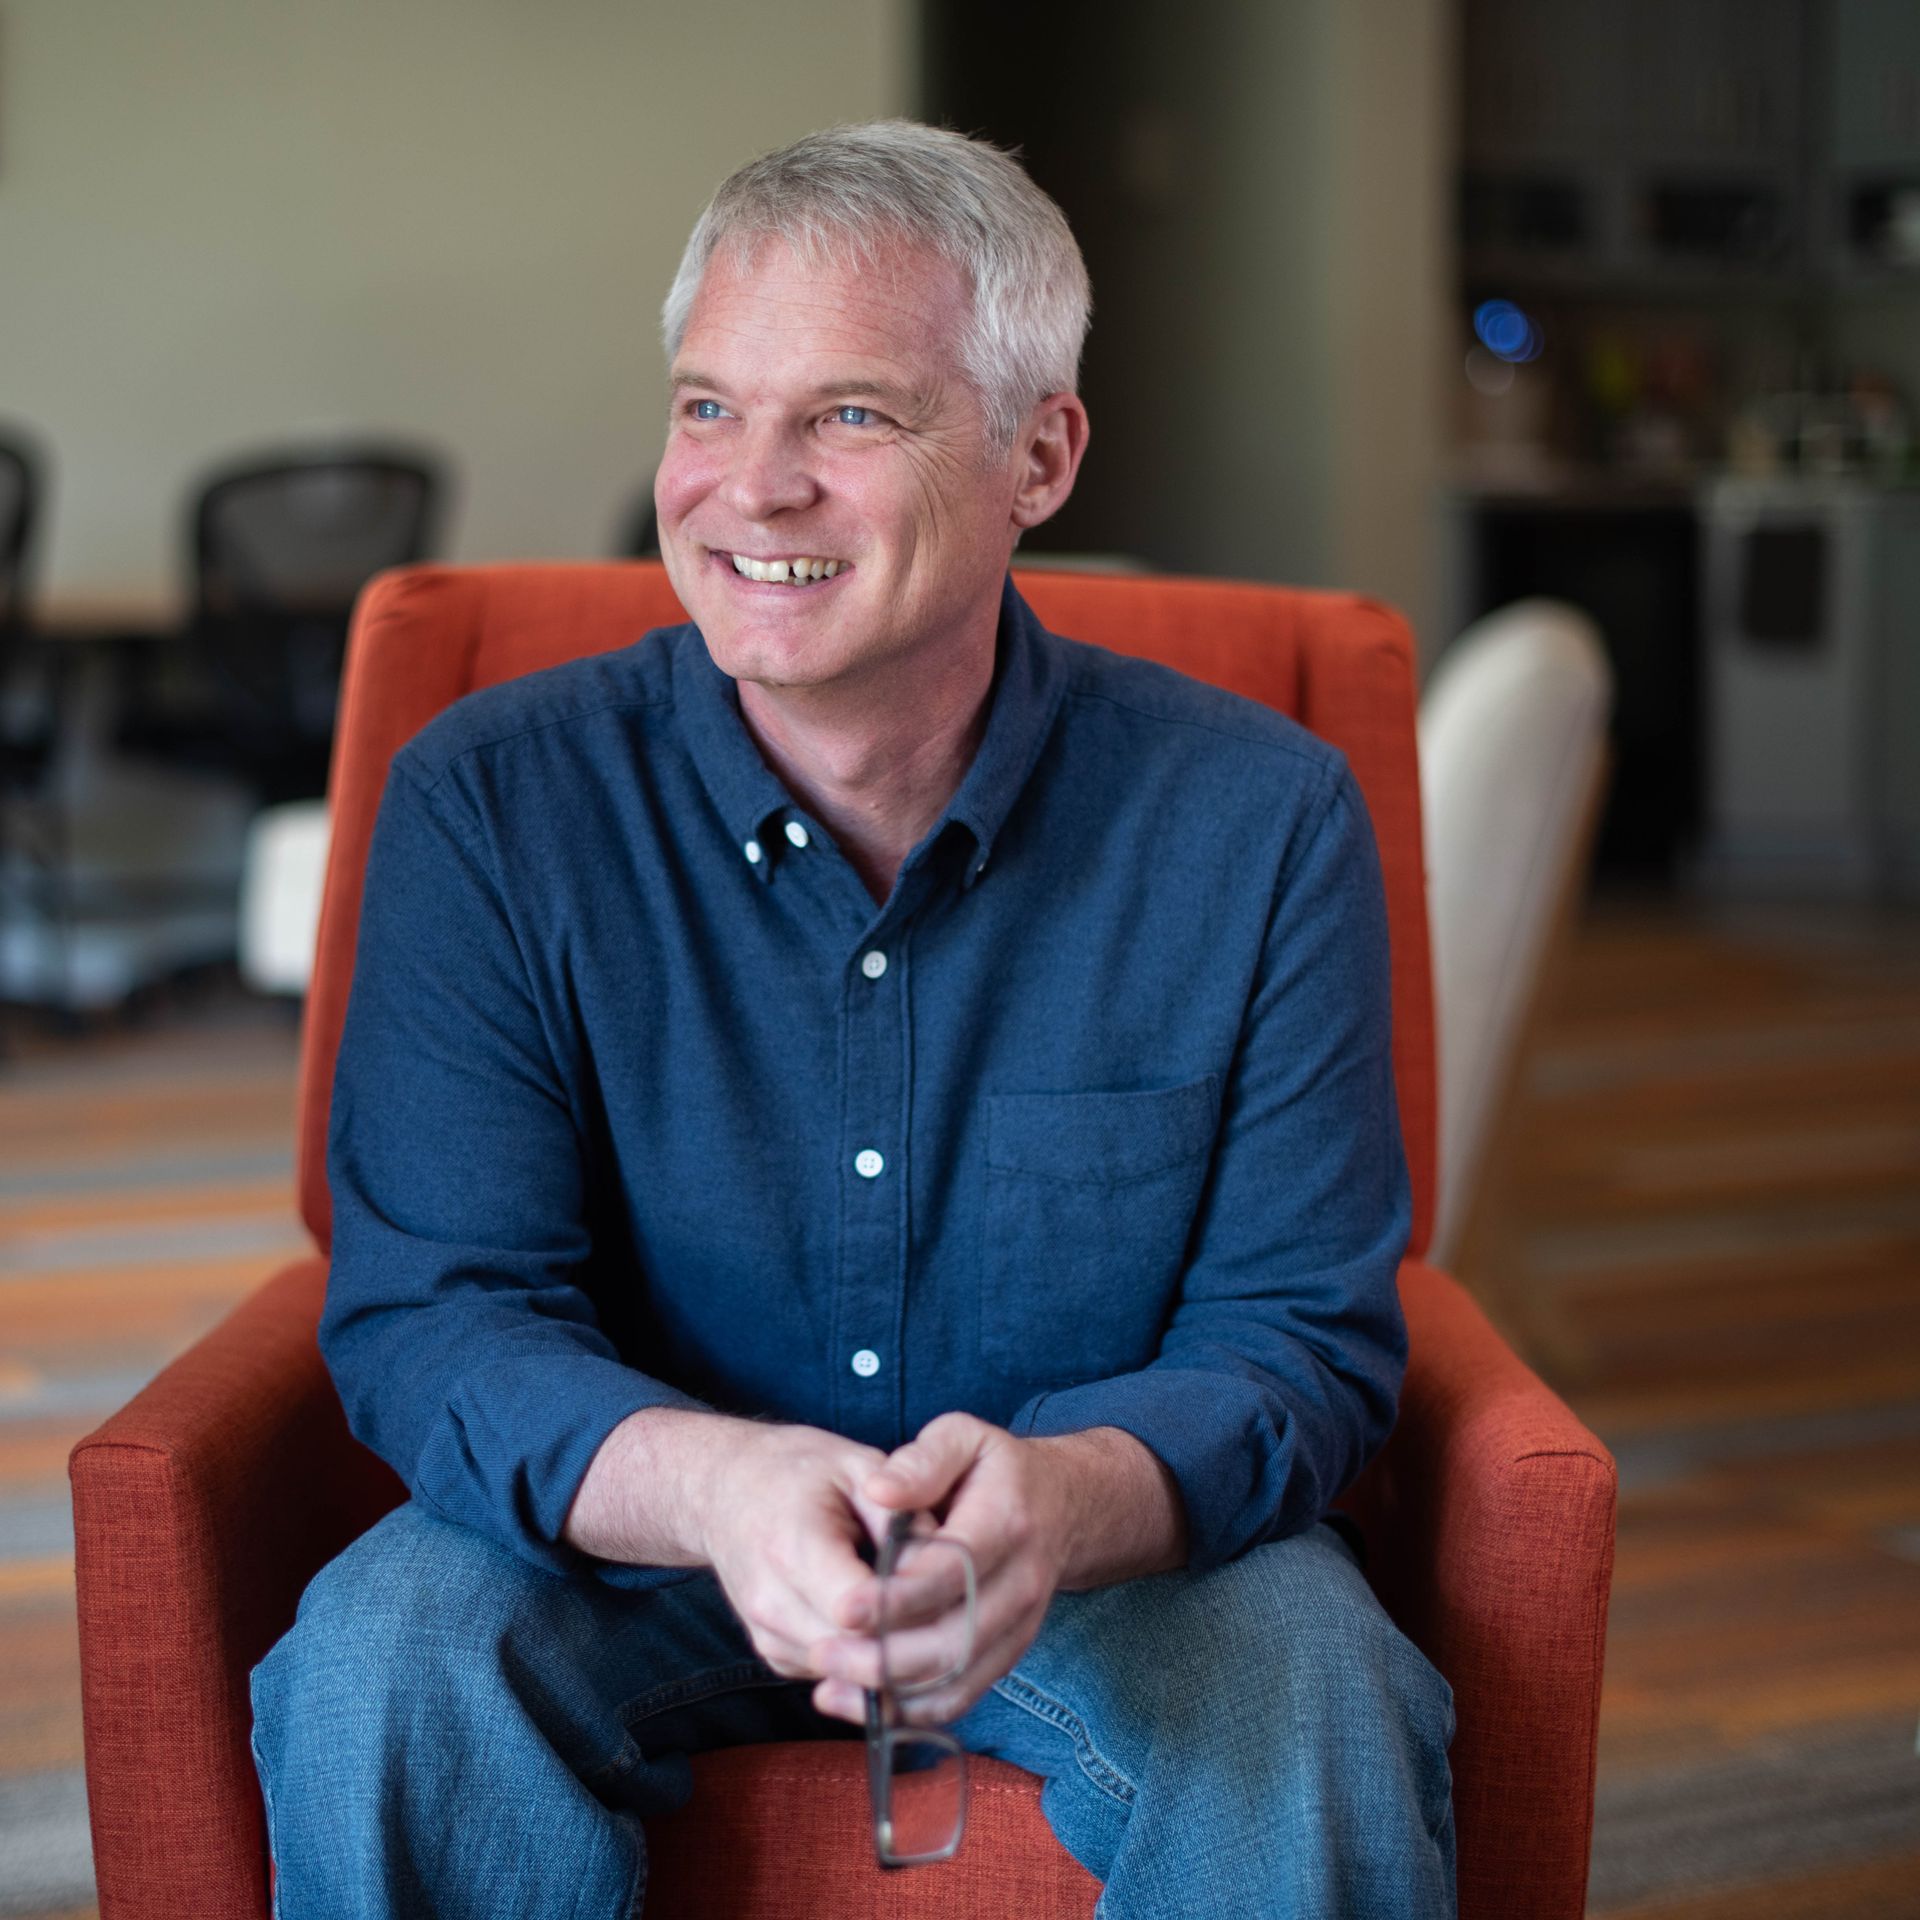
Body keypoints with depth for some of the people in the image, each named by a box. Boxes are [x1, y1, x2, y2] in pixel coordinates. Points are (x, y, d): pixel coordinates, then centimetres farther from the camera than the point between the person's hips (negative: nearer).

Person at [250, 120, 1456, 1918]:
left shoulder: (1260, 820, -10)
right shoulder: (488, 804, -10)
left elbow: (1299, 1334, -10)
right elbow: (427, 1313, -13)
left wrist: (1057, 1500, -34)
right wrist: (711, 1484, -36)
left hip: (1117, 1548, 0)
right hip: (628, 1542, 1)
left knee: (1307, 1708, -30)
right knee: (383, 1660, -28)